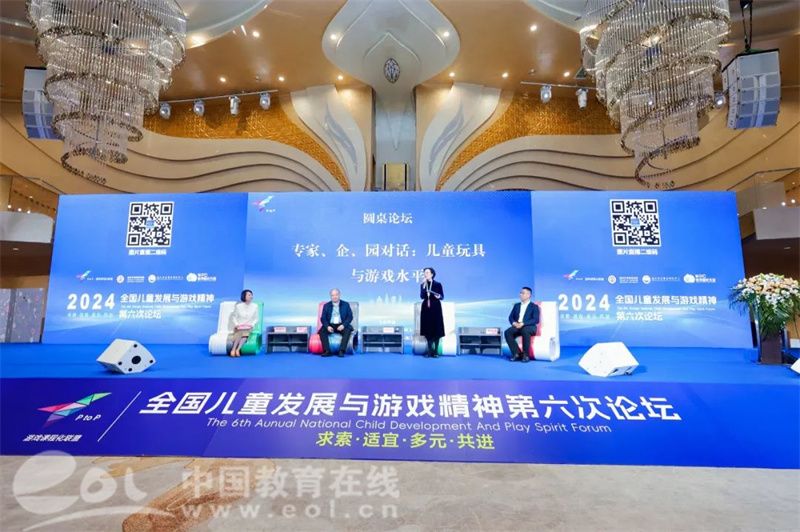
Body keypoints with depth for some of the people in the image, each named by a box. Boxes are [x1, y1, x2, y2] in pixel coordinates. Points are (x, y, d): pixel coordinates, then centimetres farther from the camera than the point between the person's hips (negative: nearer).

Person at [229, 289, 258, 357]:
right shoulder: (238, 306, 0)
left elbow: (256, 318, 8)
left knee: (246, 332, -34)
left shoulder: (255, 306, 3)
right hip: (239, 327, 0)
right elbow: (234, 317, 8)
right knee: (240, 332, -35)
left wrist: (252, 325, -8)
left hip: (249, 327, 1)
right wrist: (237, 325, -7)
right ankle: (234, 350, -38)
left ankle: (237, 350, -41)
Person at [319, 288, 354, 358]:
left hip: (341, 325, -1)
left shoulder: (346, 305, 6)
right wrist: (327, 326, -18)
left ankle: (341, 351, -33)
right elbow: (323, 318, 2)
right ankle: (327, 351, -29)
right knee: (322, 331, -27)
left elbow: (350, 317, 0)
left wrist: (343, 325, -18)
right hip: (330, 325, 1)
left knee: (347, 330, -33)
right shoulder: (326, 306, 8)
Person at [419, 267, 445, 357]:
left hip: (436, 308, -3)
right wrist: (424, 287, -14)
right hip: (426, 308, 3)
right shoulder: (423, 285, 6)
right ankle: (430, 351, 12)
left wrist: (439, 296, -20)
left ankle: (436, 351, 6)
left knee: (436, 329, -3)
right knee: (427, 329, 2)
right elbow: (422, 297, -5)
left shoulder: (438, 284, -1)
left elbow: (442, 297, 1)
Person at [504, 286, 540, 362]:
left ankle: (525, 355, -26)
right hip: (517, 326, 5)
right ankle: (516, 353, -20)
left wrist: (523, 323, -21)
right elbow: (510, 317, 13)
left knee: (525, 331, -40)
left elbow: (536, 320, -9)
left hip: (529, 327, -4)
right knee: (507, 332, -27)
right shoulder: (517, 305, 20)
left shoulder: (534, 306, 5)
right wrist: (514, 323, -11)